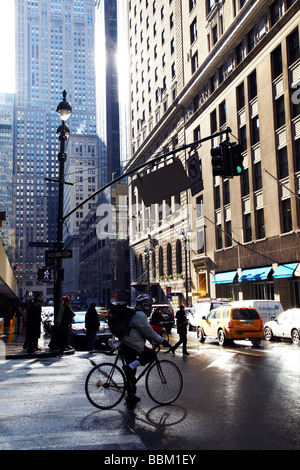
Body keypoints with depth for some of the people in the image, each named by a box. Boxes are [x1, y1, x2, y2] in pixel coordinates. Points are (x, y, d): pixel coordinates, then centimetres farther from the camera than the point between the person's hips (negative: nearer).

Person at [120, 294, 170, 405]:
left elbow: (146, 331, 28)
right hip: (133, 345, -11)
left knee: (131, 371, 13)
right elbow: (149, 332, -15)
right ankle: (130, 367, -13)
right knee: (151, 355, -5)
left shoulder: (135, 314, 22)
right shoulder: (140, 315, -12)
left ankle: (131, 396, 18)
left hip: (126, 345, 11)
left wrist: (156, 340, 25)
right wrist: (162, 341, -10)